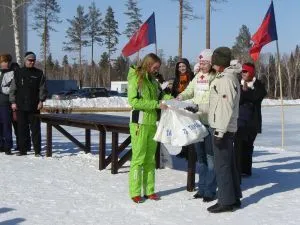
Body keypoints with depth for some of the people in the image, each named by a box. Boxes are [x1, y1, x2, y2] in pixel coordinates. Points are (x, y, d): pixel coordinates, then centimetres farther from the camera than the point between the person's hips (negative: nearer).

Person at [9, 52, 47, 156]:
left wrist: (41, 101, -7)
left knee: (35, 129, -1)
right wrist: (13, 102, 0)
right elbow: (13, 89, 8)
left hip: (34, 107, -1)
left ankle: (37, 150, 4)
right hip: (21, 106, 1)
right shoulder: (18, 73, 8)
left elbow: (42, 89, 4)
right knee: (22, 129, 5)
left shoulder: (39, 73, 6)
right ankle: (23, 149, 14)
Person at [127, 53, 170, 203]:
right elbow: (133, 101, -16)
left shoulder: (153, 81, 14)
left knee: (150, 158, 10)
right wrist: (156, 104, -19)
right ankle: (135, 192, 3)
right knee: (138, 158, -4)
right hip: (139, 123, -7)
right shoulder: (135, 78, -7)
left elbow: (160, 95, 21)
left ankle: (149, 190, 17)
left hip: (153, 123, 7)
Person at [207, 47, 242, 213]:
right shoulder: (230, 77, 15)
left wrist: (220, 131, -21)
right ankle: (234, 198, 23)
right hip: (227, 128, 10)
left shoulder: (226, 79, -16)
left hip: (223, 128, -10)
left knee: (222, 165, -5)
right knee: (229, 163, 14)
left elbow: (226, 107, -21)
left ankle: (226, 201, 1)